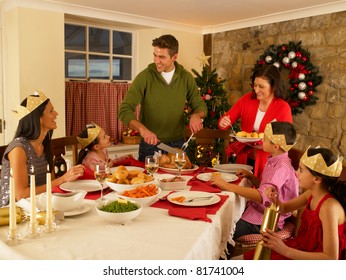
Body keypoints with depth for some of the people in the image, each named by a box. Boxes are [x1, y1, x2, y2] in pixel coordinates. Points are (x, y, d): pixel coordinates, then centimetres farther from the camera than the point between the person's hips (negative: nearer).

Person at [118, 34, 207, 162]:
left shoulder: (186, 77, -2)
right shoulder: (145, 77, -12)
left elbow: (200, 106, 8)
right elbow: (125, 110, -17)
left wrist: (196, 115, -16)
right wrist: (142, 129, -34)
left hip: (178, 145, 3)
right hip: (150, 145, -3)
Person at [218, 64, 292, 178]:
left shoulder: (283, 108, -13)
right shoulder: (247, 99, -3)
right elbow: (226, 119, 2)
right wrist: (223, 122, -21)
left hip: (266, 162, -3)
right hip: (244, 159, 4)